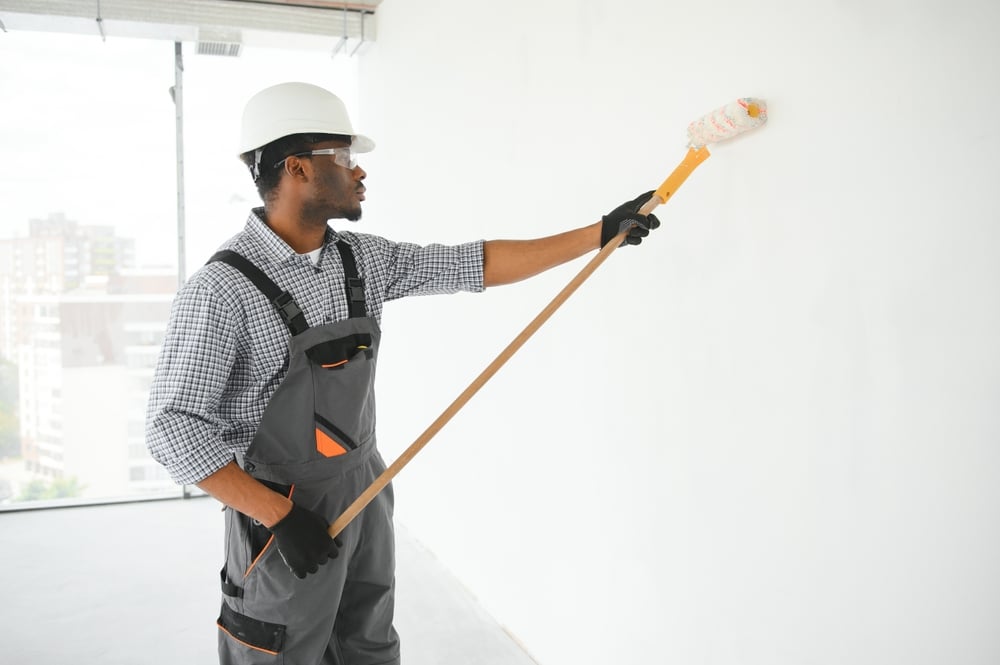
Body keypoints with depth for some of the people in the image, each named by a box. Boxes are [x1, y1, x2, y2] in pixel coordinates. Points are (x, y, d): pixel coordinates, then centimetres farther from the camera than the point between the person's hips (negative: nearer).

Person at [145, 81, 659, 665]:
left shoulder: (365, 258, 0)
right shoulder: (223, 288, -20)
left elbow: (477, 264, 2)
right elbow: (176, 426, -21)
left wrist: (601, 233, 1)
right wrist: (279, 517, -23)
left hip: (366, 492, 7)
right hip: (284, 512, -6)